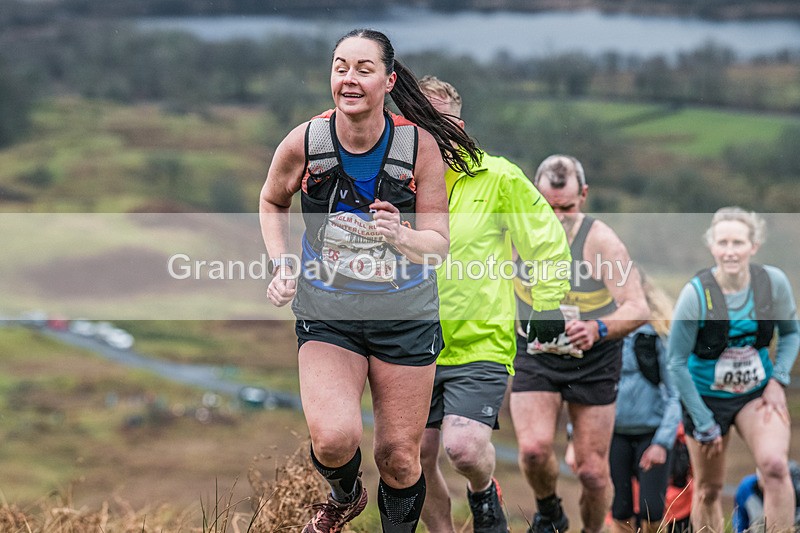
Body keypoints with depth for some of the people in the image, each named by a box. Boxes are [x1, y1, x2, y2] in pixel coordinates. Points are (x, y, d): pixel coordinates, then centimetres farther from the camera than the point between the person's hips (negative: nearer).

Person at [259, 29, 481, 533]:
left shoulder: (420, 145, -15)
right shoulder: (303, 144, -13)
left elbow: (439, 242, -8)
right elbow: (272, 202, 10)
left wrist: (400, 236, -29)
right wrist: (282, 263, -4)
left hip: (405, 315, 0)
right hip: (327, 313, 0)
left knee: (400, 457, 5)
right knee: (335, 438, -20)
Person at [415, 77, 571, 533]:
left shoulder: (499, 178, -4)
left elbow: (549, 244, 3)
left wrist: (545, 312, -1)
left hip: (480, 344, -4)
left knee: (463, 447, -21)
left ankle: (485, 495, 13)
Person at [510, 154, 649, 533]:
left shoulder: (601, 241, -19)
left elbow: (638, 309, -29)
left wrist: (598, 329, -45)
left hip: (593, 363, -2)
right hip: (535, 360, 2)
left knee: (592, 470, -1)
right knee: (534, 448, -20)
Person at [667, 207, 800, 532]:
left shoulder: (774, 282, -12)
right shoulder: (696, 294, -20)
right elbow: (677, 362, -12)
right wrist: (704, 424, -12)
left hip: (757, 392, 1)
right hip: (706, 395, -1)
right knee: (708, 489, 8)